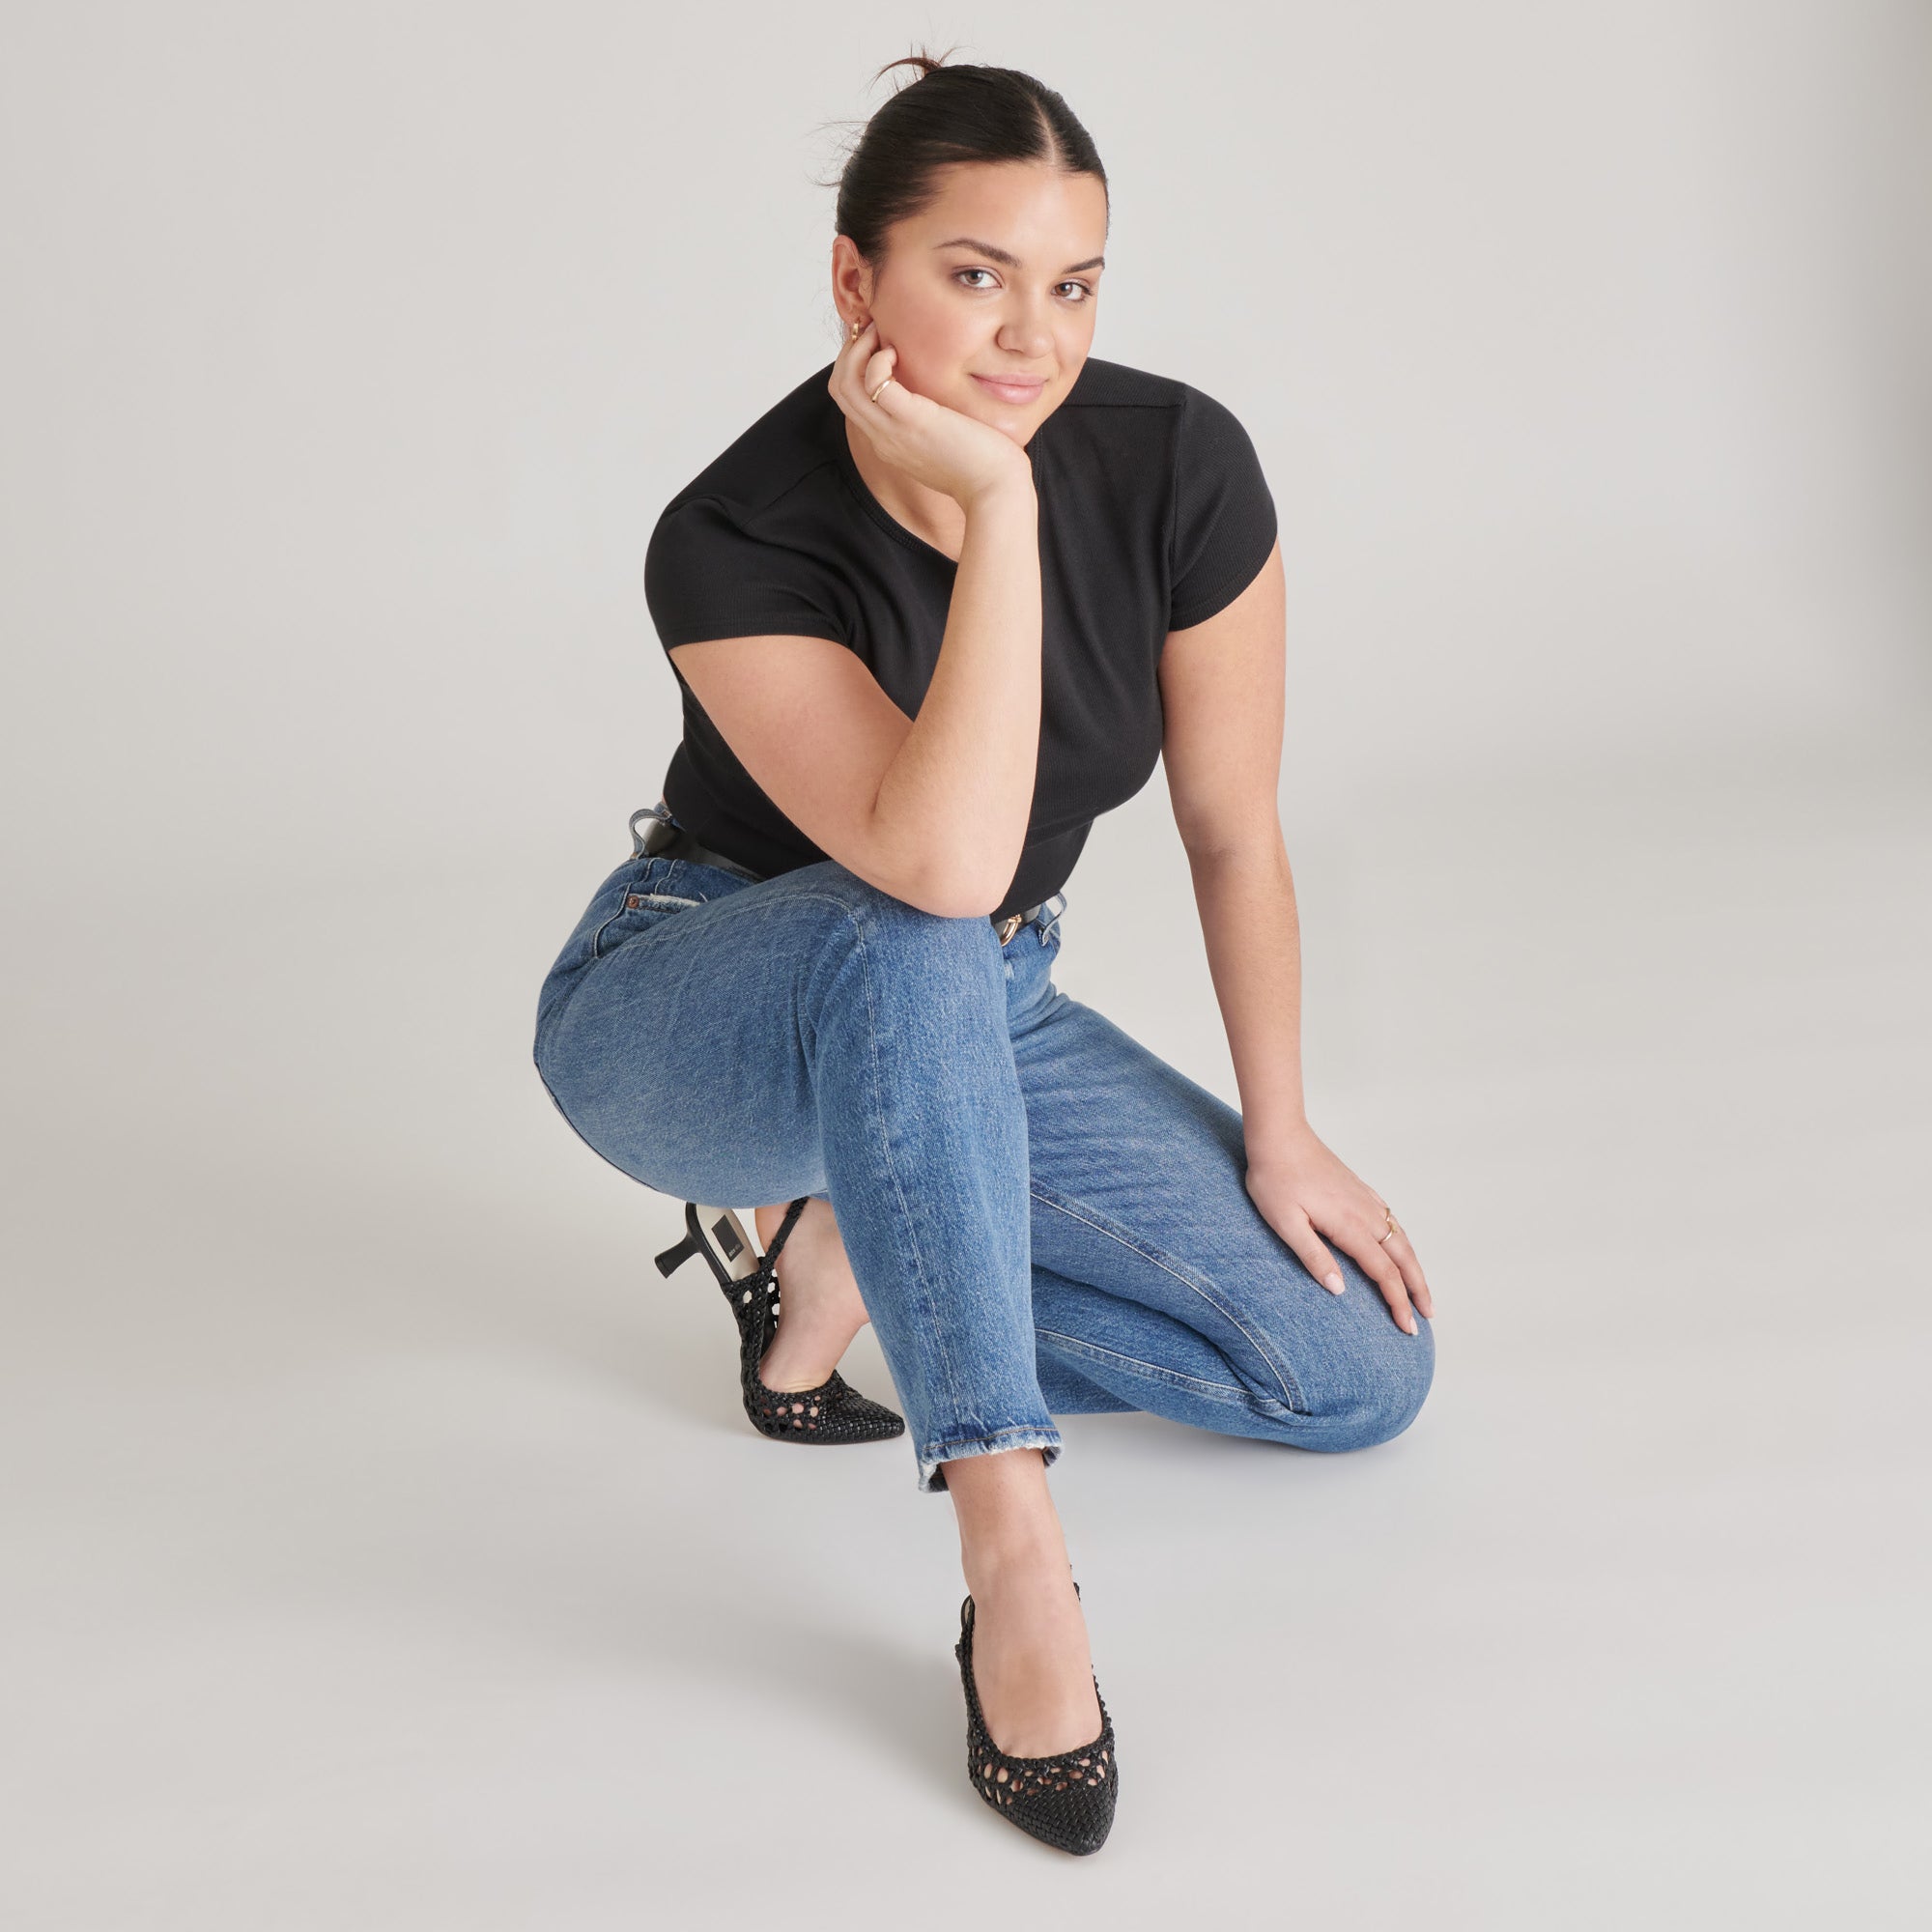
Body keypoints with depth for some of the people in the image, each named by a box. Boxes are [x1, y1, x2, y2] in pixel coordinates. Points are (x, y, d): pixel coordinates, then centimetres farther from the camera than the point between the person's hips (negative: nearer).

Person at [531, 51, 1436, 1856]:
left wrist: (1277, 1134, 1)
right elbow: (940, 867, -42)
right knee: (909, 948, -42)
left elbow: (1233, 827, -6)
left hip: (970, 1027, 5)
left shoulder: (1177, 465, -18)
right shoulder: (734, 543, -28)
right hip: (687, 1024, -4)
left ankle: (842, 1250, 4)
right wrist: (998, 507, -42)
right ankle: (1014, 1560, -36)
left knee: (1362, 1369, -7)